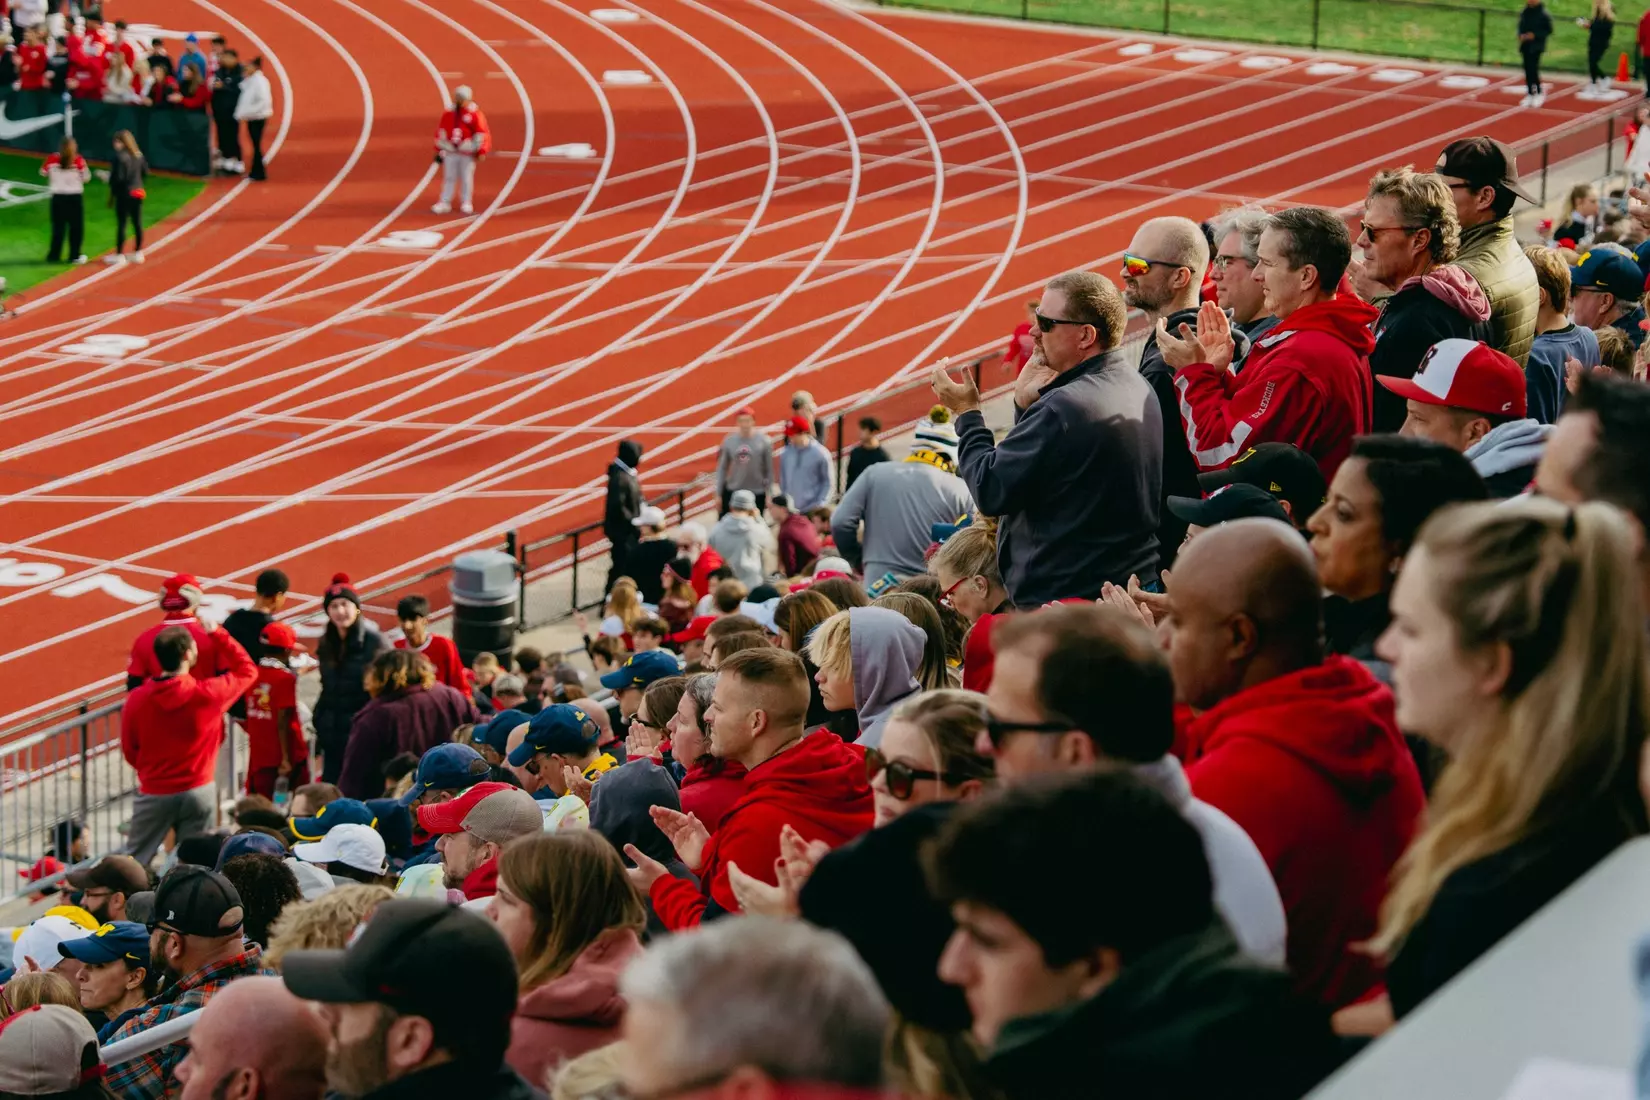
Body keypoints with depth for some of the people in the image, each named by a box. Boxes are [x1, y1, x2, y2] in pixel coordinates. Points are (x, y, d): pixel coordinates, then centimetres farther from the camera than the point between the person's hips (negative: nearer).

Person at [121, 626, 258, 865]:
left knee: (133, 864, 8)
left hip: (154, 794, 0)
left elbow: (130, 752, 3)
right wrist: (220, 635, 10)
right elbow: (248, 671, 6)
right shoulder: (208, 693, -13)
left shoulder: (136, 700, -10)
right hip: (198, 791, 0)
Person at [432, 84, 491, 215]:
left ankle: (466, 203, 11)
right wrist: (439, 150, 13)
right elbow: (441, 131, 13)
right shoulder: (448, 113, 7)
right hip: (450, 152, 4)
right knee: (449, 178, 6)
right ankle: (444, 203, 9)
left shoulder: (475, 114, -5)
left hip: (467, 152, -4)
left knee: (466, 178, 3)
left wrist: (481, 151, -9)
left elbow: (482, 133, -6)